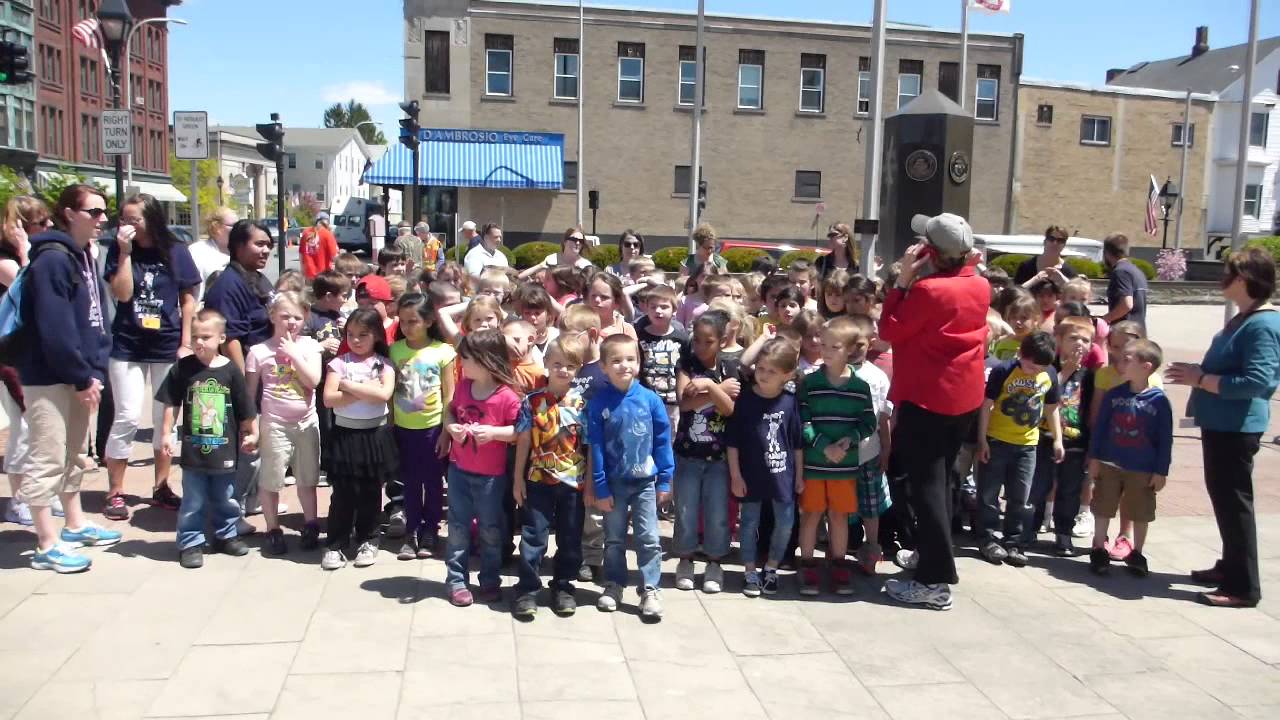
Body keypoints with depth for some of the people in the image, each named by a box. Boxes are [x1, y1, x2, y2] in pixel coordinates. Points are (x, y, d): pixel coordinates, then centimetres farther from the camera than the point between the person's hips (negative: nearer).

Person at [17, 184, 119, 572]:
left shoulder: (83, 256, 12)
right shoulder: (52, 259, -17)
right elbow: (54, 328, -23)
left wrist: (95, 370, 1)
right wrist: (83, 377, -17)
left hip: (76, 375, 9)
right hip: (49, 377, -9)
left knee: (73, 455, 19)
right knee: (47, 460, -2)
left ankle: (75, 526, 32)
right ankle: (48, 545, 4)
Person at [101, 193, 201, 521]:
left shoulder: (176, 251, -1)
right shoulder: (118, 251, -1)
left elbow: (188, 299, 2)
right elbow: (122, 294, -12)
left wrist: (186, 344, -1)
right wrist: (125, 252, -18)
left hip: (168, 346, 1)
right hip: (128, 347, -1)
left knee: (166, 418, 8)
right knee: (127, 418, -4)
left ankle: (161, 487, 20)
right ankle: (115, 492, 6)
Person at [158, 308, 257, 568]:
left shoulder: (230, 371, -7)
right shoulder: (182, 368, -5)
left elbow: (246, 409, 2)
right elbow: (171, 405, 3)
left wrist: (252, 434, 7)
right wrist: (166, 435, 1)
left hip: (224, 450, 1)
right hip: (193, 450, -1)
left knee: (225, 499, 16)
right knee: (193, 502, 6)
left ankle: (225, 535, 33)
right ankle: (190, 543, 18)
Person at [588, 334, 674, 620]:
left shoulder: (650, 399, -10)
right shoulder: (598, 402, -10)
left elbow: (663, 440, -3)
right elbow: (595, 447, -7)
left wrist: (665, 480, -3)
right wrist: (600, 488, -8)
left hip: (645, 481, 0)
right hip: (614, 482, 0)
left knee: (649, 539, 4)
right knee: (614, 539, 15)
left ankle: (650, 590, 15)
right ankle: (614, 585, 29)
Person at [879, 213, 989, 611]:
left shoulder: (928, 290, -20)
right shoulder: (981, 287, 3)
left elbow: (890, 331, -12)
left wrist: (903, 280, -9)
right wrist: (917, 279, 8)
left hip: (926, 398, -8)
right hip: (965, 397, 8)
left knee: (926, 484, -4)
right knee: (939, 479, 19)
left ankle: (936, 581, -2)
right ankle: (929, 554, 31)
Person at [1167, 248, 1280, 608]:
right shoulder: (1244, 319, 13)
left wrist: (1200, 379, -22)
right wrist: (1198, 372, 10)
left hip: (1237, 427, -11)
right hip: (1222, 424, 11)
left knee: (1234, 501, -5)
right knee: (1222, 496, 19)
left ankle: (1244, 586, 3)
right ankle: (1231, 566, 32)